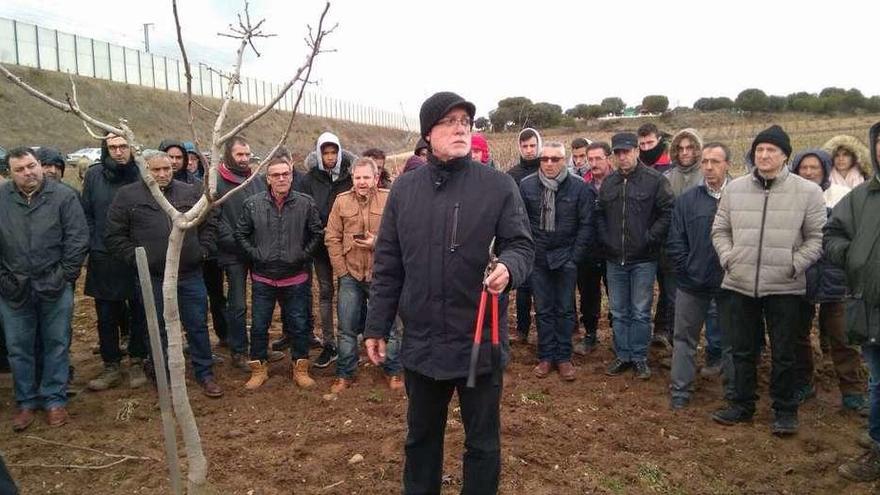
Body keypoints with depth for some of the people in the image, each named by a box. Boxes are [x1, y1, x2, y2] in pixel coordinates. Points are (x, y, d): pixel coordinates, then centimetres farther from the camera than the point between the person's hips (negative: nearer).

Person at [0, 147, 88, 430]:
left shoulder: (63, 196, -4)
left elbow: (78, 239, -6)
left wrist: (65, 275, -9)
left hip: (55, 287, -2)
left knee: (56, 344, 7)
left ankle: (54, 399, 21)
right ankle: (26, 401, 26)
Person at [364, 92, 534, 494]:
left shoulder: (498, 185, -6)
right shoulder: (405, 188, 3)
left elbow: (522, 244, -5)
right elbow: (387, 264, 6)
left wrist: (508, 267, -28)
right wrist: (377, 326, 6)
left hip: (480, 341, -2)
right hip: (421, 341, 3)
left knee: (482, 442, 14)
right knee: (421, 437, 22)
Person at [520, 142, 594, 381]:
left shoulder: (579, 187, -6)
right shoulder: (527, 185, -2)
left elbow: (586, 224, -4)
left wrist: (576, 255, -7)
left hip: (566, 256, -1)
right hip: (538, 256, 1)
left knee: (565, 309, 7)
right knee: (543, 309, 9)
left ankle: (564, 357, 17)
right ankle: (546, 356, 19)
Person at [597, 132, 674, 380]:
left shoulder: (655, 180, -7)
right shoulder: (608, 182, 7)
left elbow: (667, 212, -11)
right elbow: (599, 213, 16)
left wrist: (649, 239, -13)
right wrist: (605, 239, 5)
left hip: (643, 259, -4)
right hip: (614, 259, 4)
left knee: (641, 312, 4)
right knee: (619, 312, 12)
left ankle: (639, 358, 18)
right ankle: (622, 355, 25)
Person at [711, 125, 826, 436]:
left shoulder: (808, 192, -3)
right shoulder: (734, 188, 4)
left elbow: (816, 237, -1)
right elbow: (720, 230, 10)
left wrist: (795, 265, -12)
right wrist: (728, 258, -4)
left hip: (785, 288, -2)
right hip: (739, 285, 3)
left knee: (783, 354, 9)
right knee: (742, 351, 14)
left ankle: (785, 411, 26)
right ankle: (742, 405, 30)